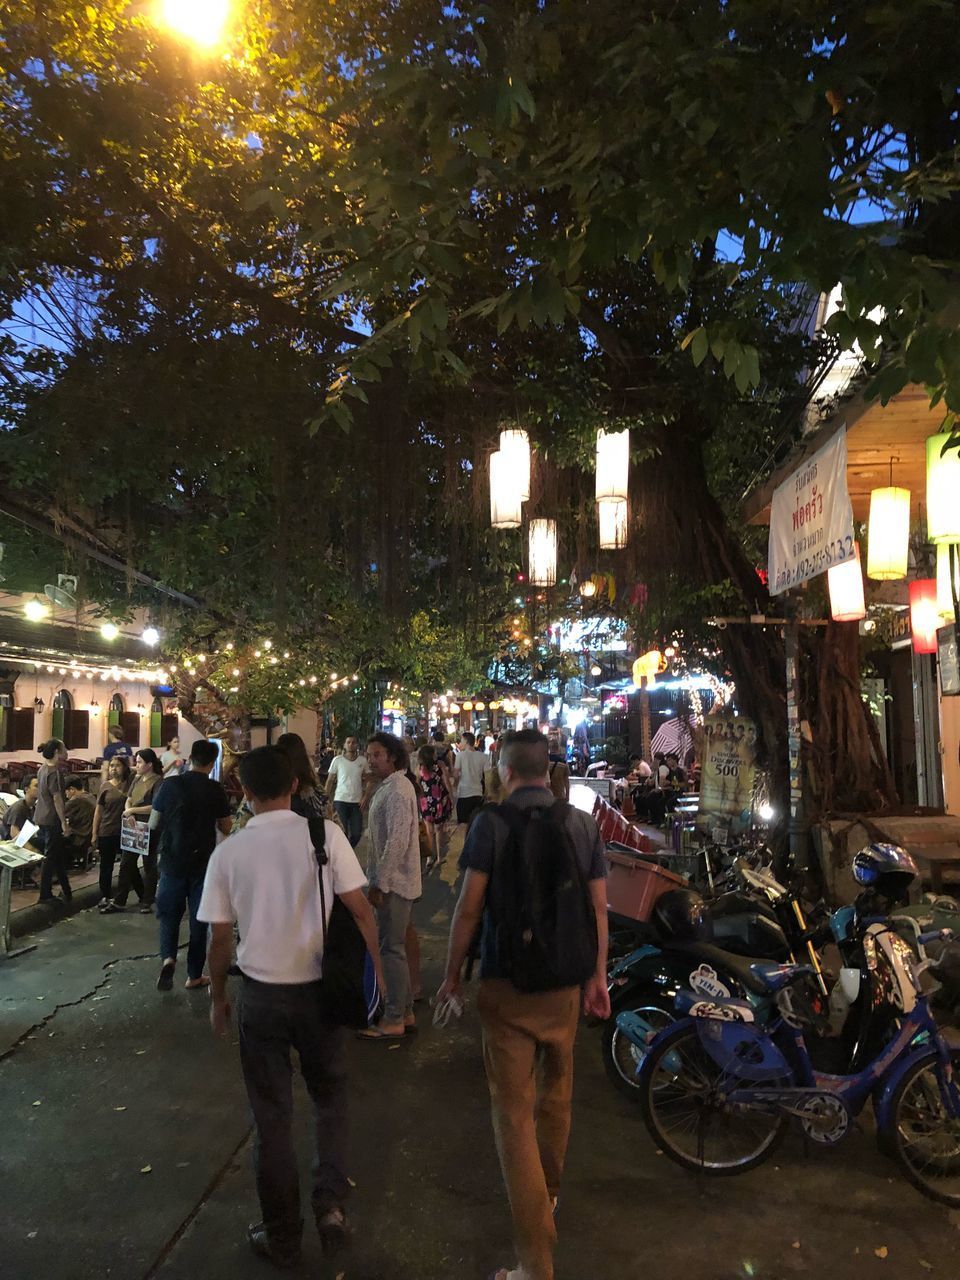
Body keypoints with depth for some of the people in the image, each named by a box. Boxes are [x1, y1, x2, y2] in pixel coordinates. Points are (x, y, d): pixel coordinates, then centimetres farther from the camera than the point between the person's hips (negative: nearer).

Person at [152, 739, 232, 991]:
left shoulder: (170, 785, -8)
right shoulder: (216, 791, -9)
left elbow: (153, 824, 0)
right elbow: (226, 829, 1)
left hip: (173, 860, 0)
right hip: (203, 863, 0)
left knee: (169, 913, 16)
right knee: (199, 918, 11)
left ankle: (168, 957, -8)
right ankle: (194, 976, 18)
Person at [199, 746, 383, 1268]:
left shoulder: (229, 852, -7)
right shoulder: (324, 833, -11)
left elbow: (220, 938, 0)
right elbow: (360, 911, -11)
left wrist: (217, 998, 14)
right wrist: (375, 968, 3)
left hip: (262, 993, 1)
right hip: (320, 989, 0)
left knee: (272, 1114, 16)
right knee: (329, 1096, 24)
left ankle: (282, 1236, 28)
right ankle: (330, 1199, 16)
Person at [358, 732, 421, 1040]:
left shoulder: (397, 790, -19)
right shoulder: (389, 787, 13)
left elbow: (398, 841, -24)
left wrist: (380, 884, -21)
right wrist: (378, 880, 18)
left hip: (394, 882, -10)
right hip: (391, 881, 10)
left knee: (392, 949, -2)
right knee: (395, 947, 16)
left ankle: (394, 1021, 8)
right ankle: (404, 1011, 27)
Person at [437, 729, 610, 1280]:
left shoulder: (492, 822, -12)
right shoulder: (583, 824, -2)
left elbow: (470, 908, -12)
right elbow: (598, 907, 1)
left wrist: (453, 975, 0)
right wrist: (599, 977, 12)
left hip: (506, 986, -4)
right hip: (565, 983, 4)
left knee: (514, 1111, 4)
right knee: (556, 1092, 25)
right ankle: (549, 1189, 48)